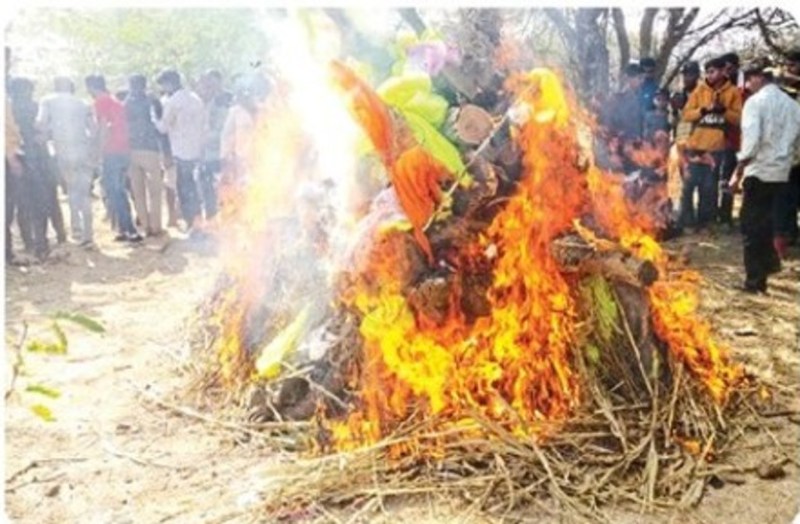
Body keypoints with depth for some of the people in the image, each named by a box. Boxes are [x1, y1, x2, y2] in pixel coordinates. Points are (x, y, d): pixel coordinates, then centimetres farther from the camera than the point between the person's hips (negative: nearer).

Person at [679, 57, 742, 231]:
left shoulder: (733, 92, 2)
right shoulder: (699, 90, 5)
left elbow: (739, 117, -3)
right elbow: (686, 114, -1)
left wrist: (723, 110, -19)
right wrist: (704, 109, -17)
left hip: (717, 147, -1)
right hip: (695, 145, 1)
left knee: (709, 186, 7)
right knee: (689, 184, 2)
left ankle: (703, 220, 17)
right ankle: (686, 220, 12)